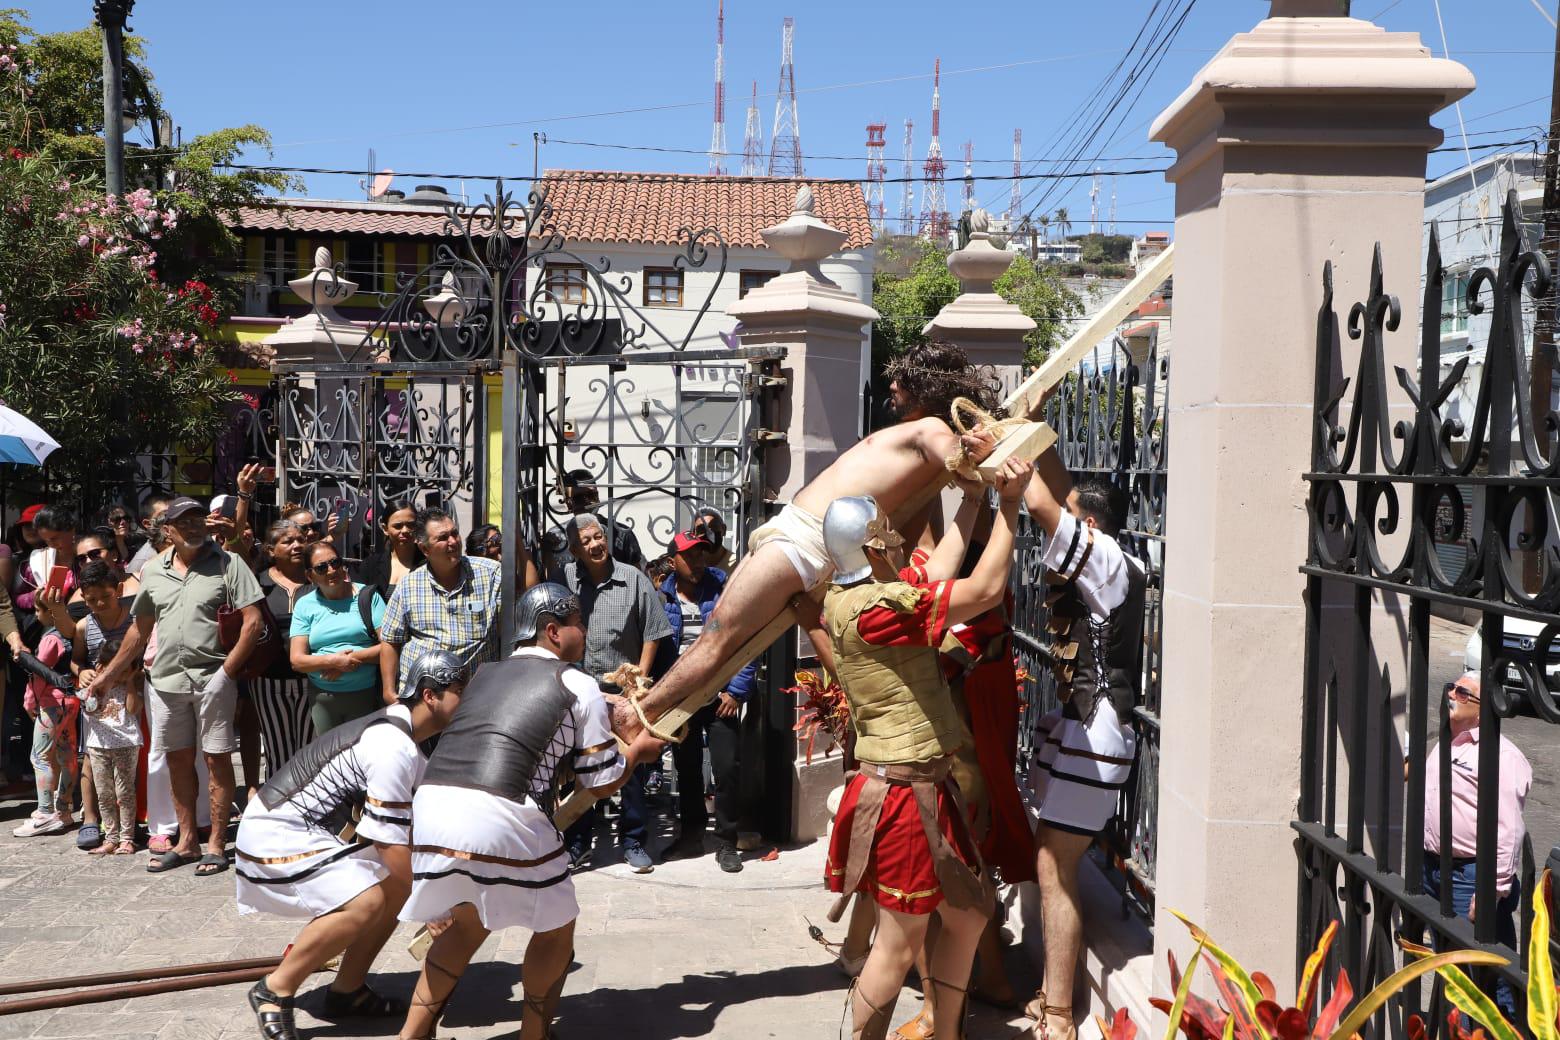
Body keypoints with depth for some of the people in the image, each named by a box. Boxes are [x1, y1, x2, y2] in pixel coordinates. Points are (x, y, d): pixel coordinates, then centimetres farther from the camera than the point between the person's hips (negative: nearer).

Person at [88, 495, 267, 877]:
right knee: (178, 760, 11)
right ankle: (186, 842, 21)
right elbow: (140, 630, 21)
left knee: (217, 760, -1)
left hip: (212, 678, -5)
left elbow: (253, 621, -8)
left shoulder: (227, 563, -3)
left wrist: (227, 670, -13)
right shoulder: (153, 571, 12)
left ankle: (216, 844, 7)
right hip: (166, 679, 5)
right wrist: (108, 675, 21)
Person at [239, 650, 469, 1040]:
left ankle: (347, 991, 15)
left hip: (314, 831, 10)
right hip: (274, 837, -10)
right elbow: (391, 845, -22)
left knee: (397, 885, 6)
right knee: (365, 901, -25)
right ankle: (274, 992, -8)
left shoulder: (405, 743, 8)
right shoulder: (392, 748, -24)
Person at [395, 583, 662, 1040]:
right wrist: (638, 750, 32)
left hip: (430, 804, 6)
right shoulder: (579, 685, 8)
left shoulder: (485, 674, 24)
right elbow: (601, 782, 12)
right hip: (501, 819, -6)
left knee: (466, 920, 29)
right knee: (556, 927, 18)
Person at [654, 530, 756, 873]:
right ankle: (691, 835, 30)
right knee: (687, 769, 14)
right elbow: (653, 648, 5)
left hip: (720, 696, -2)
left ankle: (726, 843, 8)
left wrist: (736, 691, -12)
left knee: (726, 769, -6)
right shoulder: (661, 599, 2)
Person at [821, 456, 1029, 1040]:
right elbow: (986, 590, -20)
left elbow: (937, 575, 18)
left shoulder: (849, 598, 6)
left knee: (969, 914, 21)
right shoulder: (875, 607, -23)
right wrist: (1009, 502, -12)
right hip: (903, 794, -10)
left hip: (928, 788, 10)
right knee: (900, 942, 1)